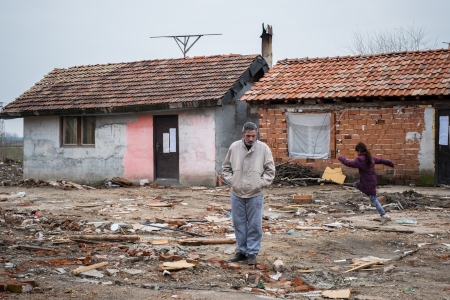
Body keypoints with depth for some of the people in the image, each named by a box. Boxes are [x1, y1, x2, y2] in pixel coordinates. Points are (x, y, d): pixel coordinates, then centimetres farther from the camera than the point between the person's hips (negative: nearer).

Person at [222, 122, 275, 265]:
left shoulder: (264, 148, -3)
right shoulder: (234, 147, 2)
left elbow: (270, 170, 1)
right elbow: (226, 168, 12)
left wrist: (260, 183, -8)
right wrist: (231, 181, 0)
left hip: (255, 194, -2)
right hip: (237, 194, 2)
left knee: (255, 225, 2)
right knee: (239, 224, 10)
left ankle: (252, 253, 12)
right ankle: (242, 251, 22)